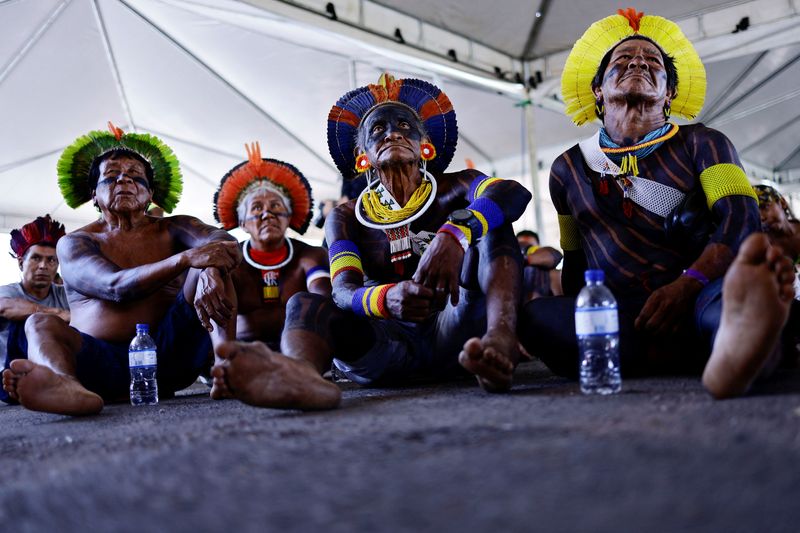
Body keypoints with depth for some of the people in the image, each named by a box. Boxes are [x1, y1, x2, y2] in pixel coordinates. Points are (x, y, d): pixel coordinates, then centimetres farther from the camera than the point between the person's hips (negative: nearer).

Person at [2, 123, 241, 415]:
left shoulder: (173, 230, 13)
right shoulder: (74, 243, 7)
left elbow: (225, 243, -8)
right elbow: (117, 288, -13)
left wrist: (210, 271, -34)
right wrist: (186, 258, -29)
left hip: (169, 356, 1)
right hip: (103, 363, -1)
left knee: (212, 266, -12)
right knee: (40, 323, -26)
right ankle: (65, 385, -62)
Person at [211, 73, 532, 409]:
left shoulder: (454, 189, 7)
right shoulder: (347, 218, 10)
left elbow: (514, 192, -16)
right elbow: (343, 293, -8)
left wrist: (455, 234, -37)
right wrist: (388, 298, -34)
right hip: (390, 342, 1)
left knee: (491, 225, -16)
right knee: (304, 303, -23)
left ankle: (499, 340, -45)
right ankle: (299, 374, -61)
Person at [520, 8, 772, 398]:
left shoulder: (701, 144, 12)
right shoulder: (568, 169, 20)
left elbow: (742, 222, -4)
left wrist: (687, 285, -22)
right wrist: (578, 320, 6)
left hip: (697, 305, -1)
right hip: (615, 318, 2)